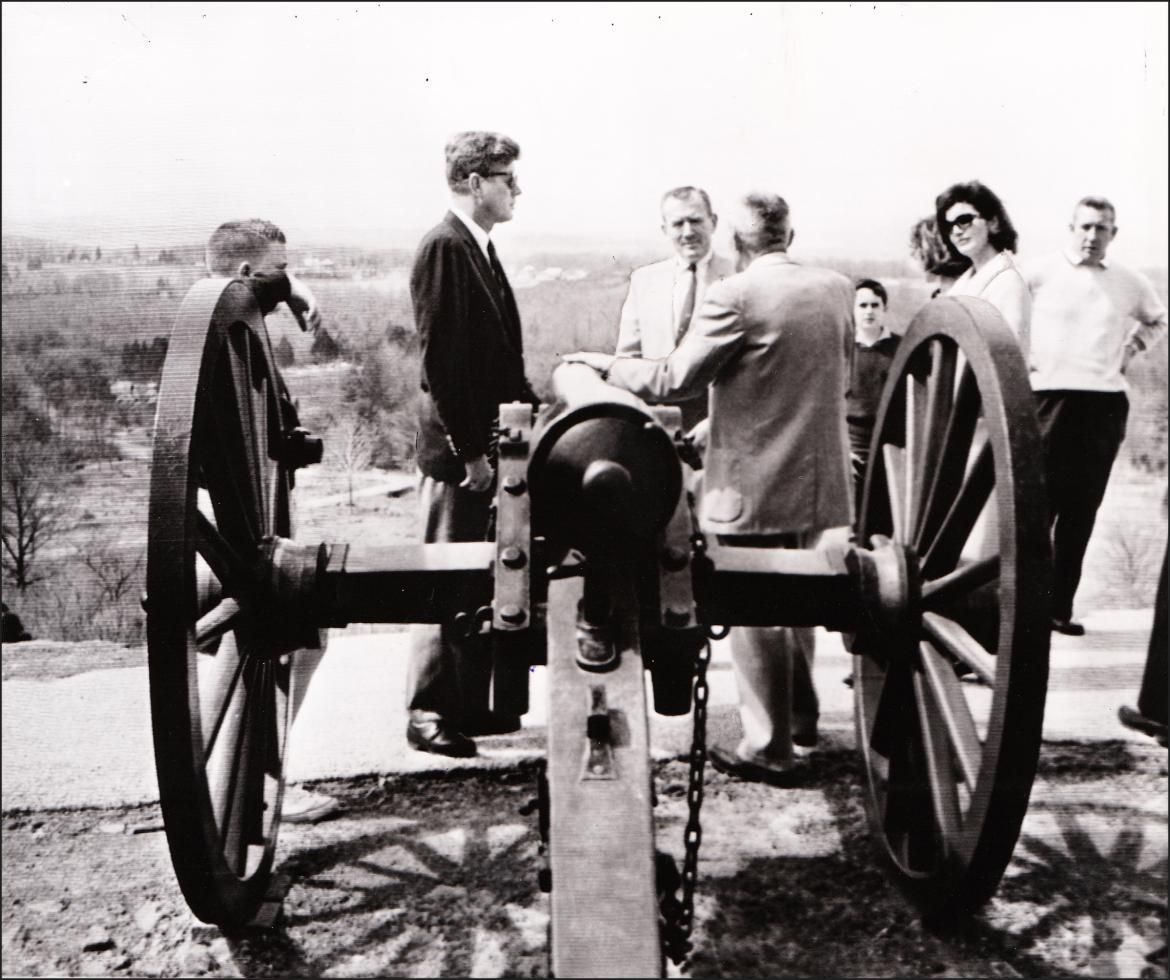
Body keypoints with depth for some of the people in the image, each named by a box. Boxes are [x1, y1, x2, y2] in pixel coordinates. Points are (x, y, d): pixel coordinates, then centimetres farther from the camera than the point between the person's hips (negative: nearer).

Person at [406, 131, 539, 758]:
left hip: (485, 441, 9)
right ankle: (428, 715, 11)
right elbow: (440, 359, -19)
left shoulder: (480, 250, 15)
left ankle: (471, 706, 26)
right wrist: (469, 448, -20)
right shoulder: (444, 247, -13)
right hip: (456, 446, -9)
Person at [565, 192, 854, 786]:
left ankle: (769, 748, 12)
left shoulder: (734, 296, -16)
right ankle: (800, 716, 37)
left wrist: (604, 365, -2)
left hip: (752, 481, -7)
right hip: (817, 475, 7)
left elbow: (674, 380, -15)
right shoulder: (836, 289, 4)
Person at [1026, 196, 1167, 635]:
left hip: (1105, 404, 4)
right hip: (1050, 396, -4)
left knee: (1082, 510, 4)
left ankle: (1060, 606, 11)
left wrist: (1131, 350, 13)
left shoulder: (1130, 283, 12)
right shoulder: (1041, 272, -1)